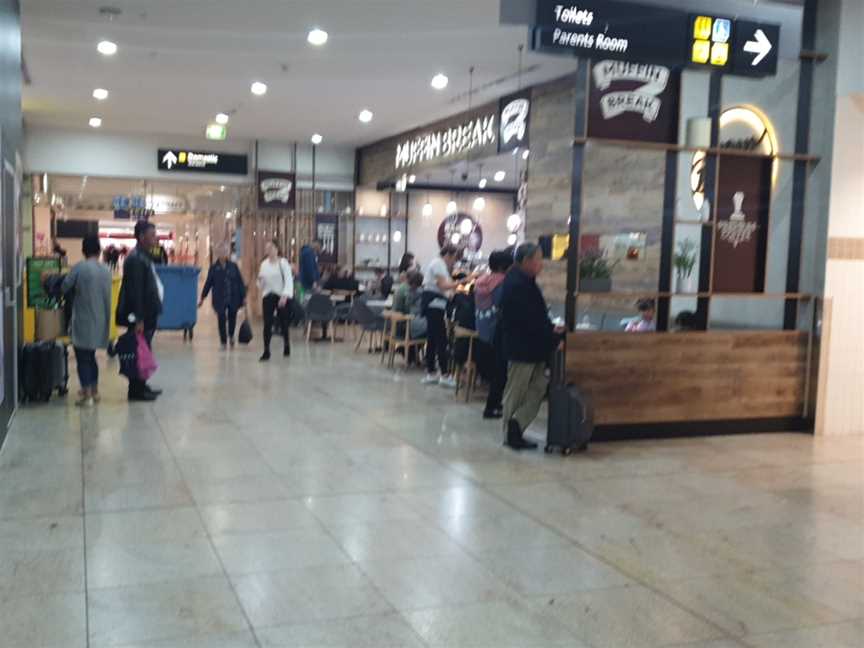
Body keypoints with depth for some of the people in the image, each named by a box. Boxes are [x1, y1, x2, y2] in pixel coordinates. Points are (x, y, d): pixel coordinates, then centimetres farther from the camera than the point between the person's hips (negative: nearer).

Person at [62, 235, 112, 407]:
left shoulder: (80, 267, -12)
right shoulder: (106, 270, 3)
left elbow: (65, 288, -5)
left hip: (83, 320, -5)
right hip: (100, 321, 6)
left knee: (82, 358, 1)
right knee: (90, 356, 21)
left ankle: (87, 396, 0)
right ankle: (94, 390, 28)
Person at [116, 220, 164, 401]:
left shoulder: (144, 257, 14)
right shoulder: (135, 259, -16)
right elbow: (134, 291, -21)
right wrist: (139, 319, -23)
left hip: (148, 314, 10)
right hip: (141, 316, -10)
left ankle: (141, 386, 24)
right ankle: (136, 390, 3)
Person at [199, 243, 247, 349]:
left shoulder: (233, 266, 1)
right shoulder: (214, 268, 1)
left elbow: (240, 282, 3)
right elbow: (208, 283, 6)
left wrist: (243, 296, -1)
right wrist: (202, 298, 8)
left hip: (233, 299, 1)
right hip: (220, 299, 0)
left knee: (232, 318, 4)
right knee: (222, 320, 0)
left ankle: (231, 336, 34)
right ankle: (223, 342, 13)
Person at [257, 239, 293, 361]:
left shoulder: (283, 262, -9)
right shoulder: (264, 264, 9)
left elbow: (288, 280, -15)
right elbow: (261, 284, 16)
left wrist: (284, 296, -27)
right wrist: (260, 281, -8)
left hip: (282, 297, -4)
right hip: (268, 296, 4)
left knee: (284, 323, 8)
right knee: (267, 324, -4)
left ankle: (287, 345, 32)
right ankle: (266, 351, -2)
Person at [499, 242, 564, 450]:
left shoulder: (524, 282, 11)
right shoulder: (517, 285, -20)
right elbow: (531, 320, -24)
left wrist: (550, 328, 2)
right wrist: (552, 334, -17)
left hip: (530, 347, 9)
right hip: (523, 347, -9)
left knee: (538, 387, 9)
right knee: (517, 393, 2)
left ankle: (515, 425, 8)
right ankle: (512, 434, 12)